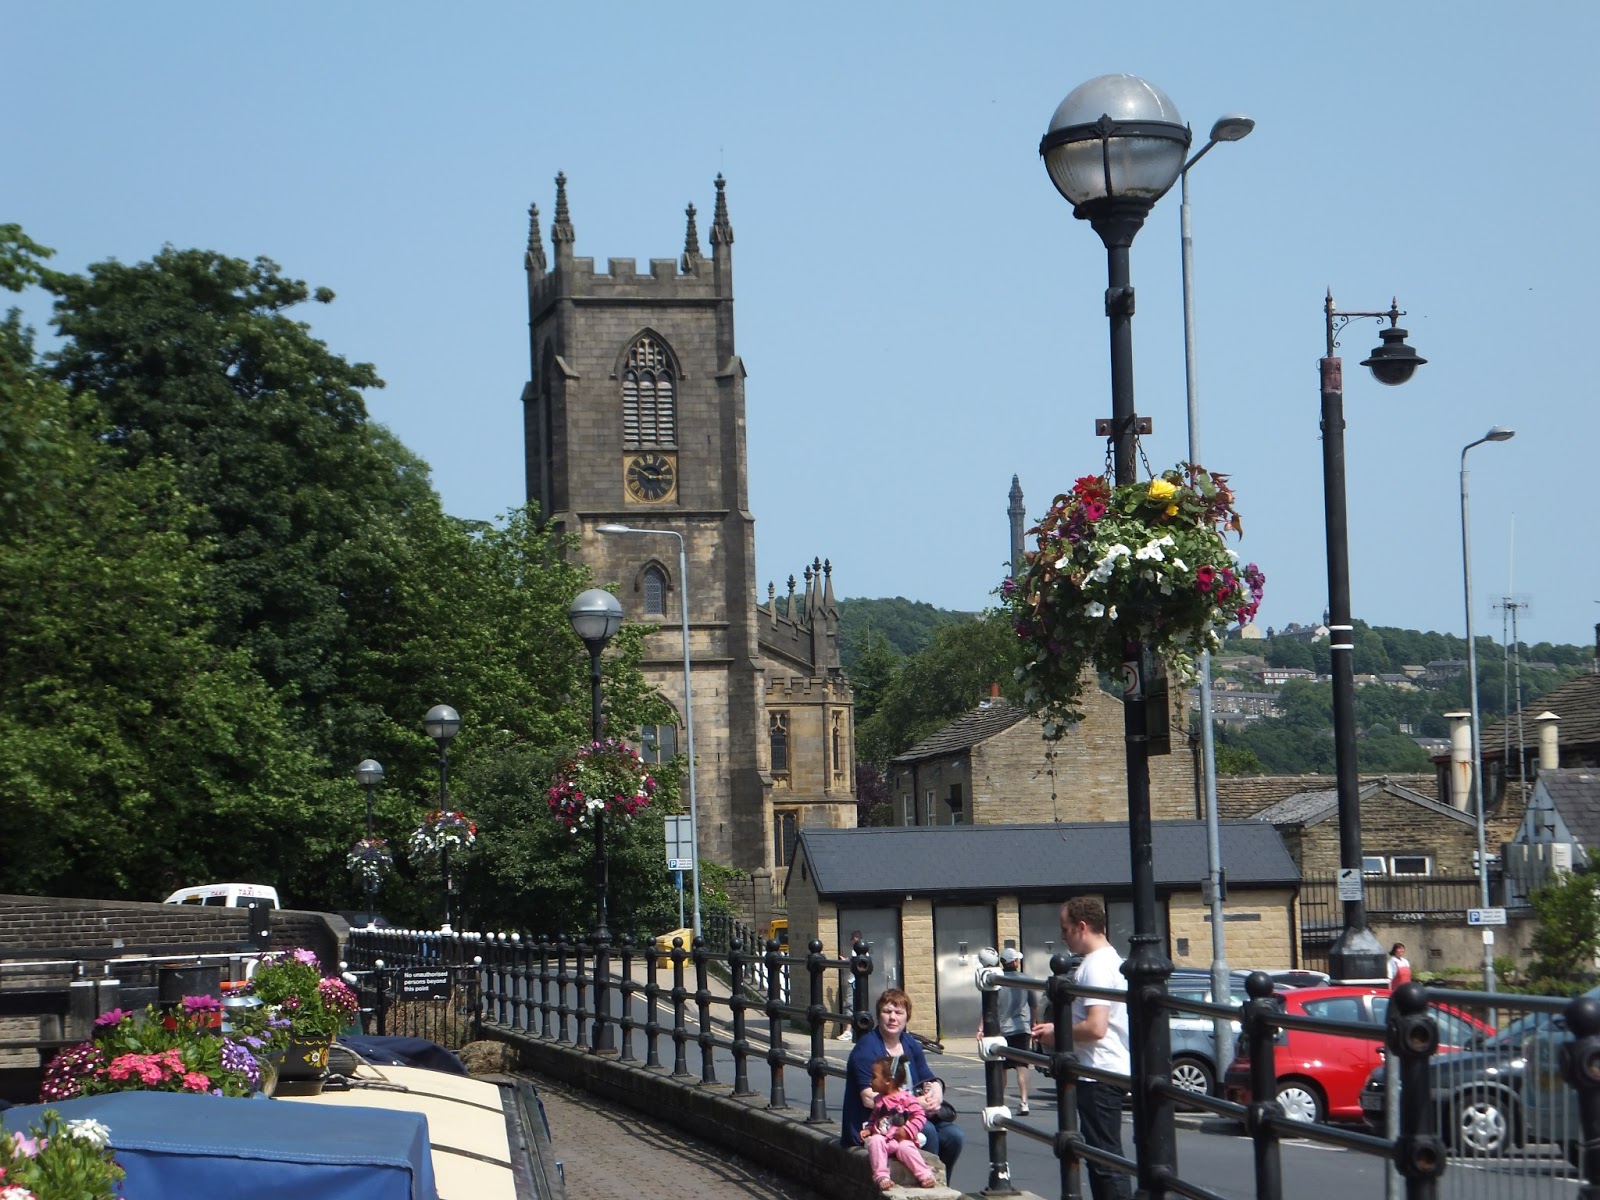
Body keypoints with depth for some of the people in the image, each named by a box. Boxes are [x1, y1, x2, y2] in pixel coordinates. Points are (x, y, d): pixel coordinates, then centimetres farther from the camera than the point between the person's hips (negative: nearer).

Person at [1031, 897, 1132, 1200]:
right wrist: (1059, 1026, 16)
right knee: (1101, 1156, 15)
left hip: (1100, 1075, -11)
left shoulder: (1097, 966, -17)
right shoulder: (1108, 959, 16)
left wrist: (1057, 1033, -10)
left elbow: (1095, 1027, -25)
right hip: (1105, 1072, 11)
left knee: (1106, 1160, -11)